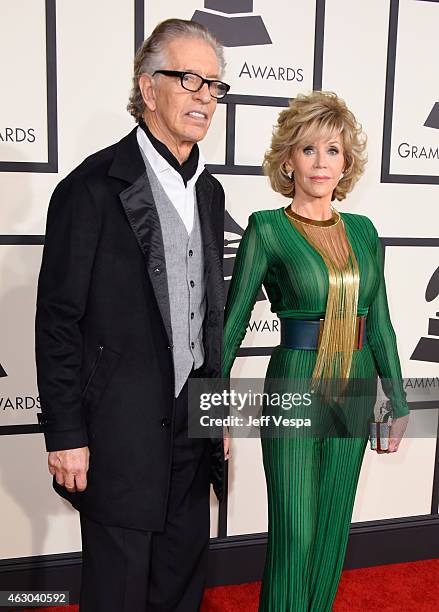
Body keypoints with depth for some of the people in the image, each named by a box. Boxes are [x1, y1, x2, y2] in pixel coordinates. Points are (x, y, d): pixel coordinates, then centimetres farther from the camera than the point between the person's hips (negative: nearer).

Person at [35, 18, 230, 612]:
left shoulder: (209, 191, 9)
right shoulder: (94, 186, -13)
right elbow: (58, 320, -12)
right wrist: (66, 435, -12)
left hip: (194, 424, 7)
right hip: (122, 432, -6)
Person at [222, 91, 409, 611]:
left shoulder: (363, 230, 6)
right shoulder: (267, 229, -9)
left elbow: (380, 319, 10)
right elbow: (233, 320, -8)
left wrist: (399, 400, 11)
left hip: (355, 390, 5)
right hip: (295, 390, -5)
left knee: (333, 526, 17)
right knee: (295, 533, 2)